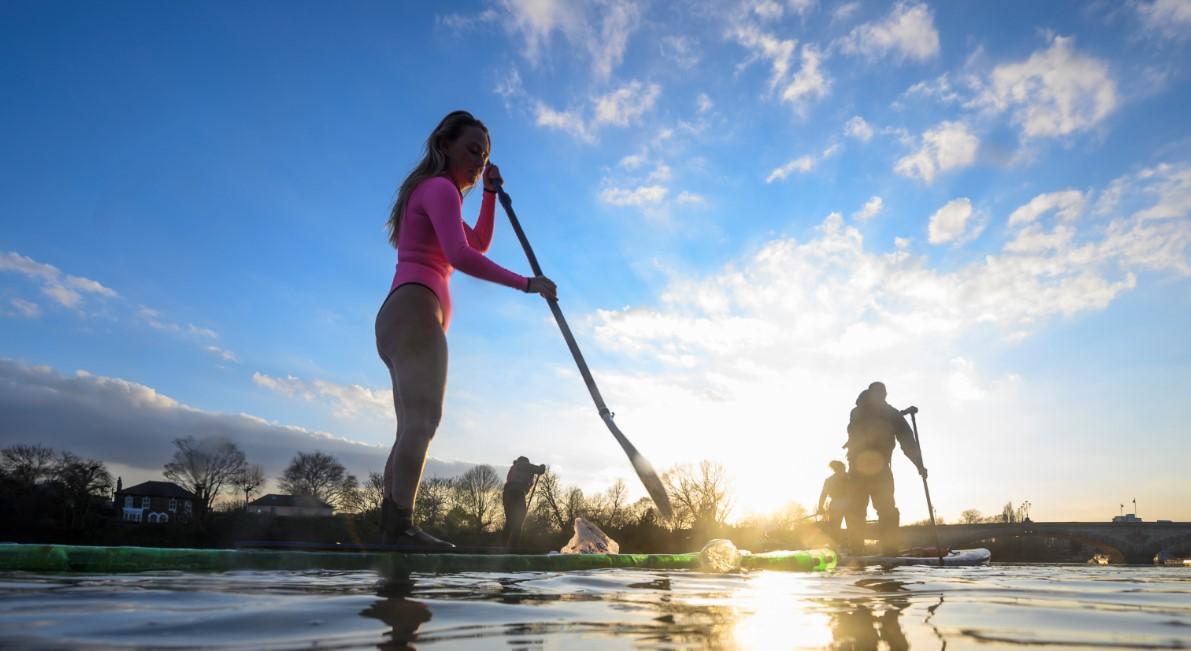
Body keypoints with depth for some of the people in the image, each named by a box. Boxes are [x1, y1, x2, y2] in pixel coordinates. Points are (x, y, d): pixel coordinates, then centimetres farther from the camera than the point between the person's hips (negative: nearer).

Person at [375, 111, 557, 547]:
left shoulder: (434, 194, 29)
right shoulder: (439, 188, -2)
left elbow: (479, 244, 37)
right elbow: (461, 256, -18)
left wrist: (491, 191, 27)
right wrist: (526, 283, -15)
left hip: (399, 317, 10)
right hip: (415, 311, -10)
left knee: (412, 427, 0)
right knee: (422, 419, -21)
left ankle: (389, 529, -5)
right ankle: (401, 527, -29)